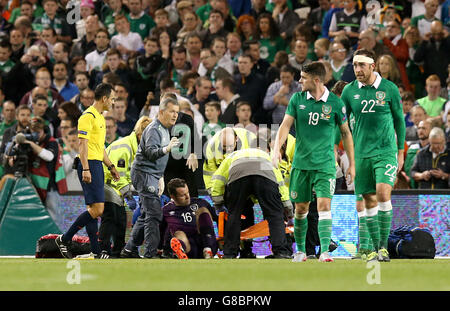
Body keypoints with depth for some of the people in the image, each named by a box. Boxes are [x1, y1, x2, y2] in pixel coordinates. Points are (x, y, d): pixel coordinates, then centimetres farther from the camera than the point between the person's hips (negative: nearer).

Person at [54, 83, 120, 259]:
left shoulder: (100, 117, 19)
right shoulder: (88, 117, -12)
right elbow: (83, 144, -17)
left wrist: (111, 167, 27)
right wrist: (85, 169, -23)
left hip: (97, 165, 10)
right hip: (89, 165, -10)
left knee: (94, 209, 7)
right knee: (97, 209, -14)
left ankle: (95, 253, 7)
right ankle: (64, 240, -8)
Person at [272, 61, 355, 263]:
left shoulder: (335, 103, -4)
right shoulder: (297, 99, 2)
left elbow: (345, 133, 6)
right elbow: (286, 125, 0)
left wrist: (351, 164, 7)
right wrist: (277, 148, -18)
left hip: (325, 164, -3)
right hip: (301, 163, 3)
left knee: (324, 205, -15)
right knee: (301, 208, 8)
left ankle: (324, 252, -18)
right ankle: (300, 250, 24)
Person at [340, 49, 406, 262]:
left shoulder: (389, 89, -2)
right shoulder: (349, 91, 3)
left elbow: (399, 120, 6)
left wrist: (401, 152, 7)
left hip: (386, 151, -3)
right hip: (361, 154, 3)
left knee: (383, 194, -17)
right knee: (369, 201, 5)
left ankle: (384, 246, -10)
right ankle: (376, 247, 13)